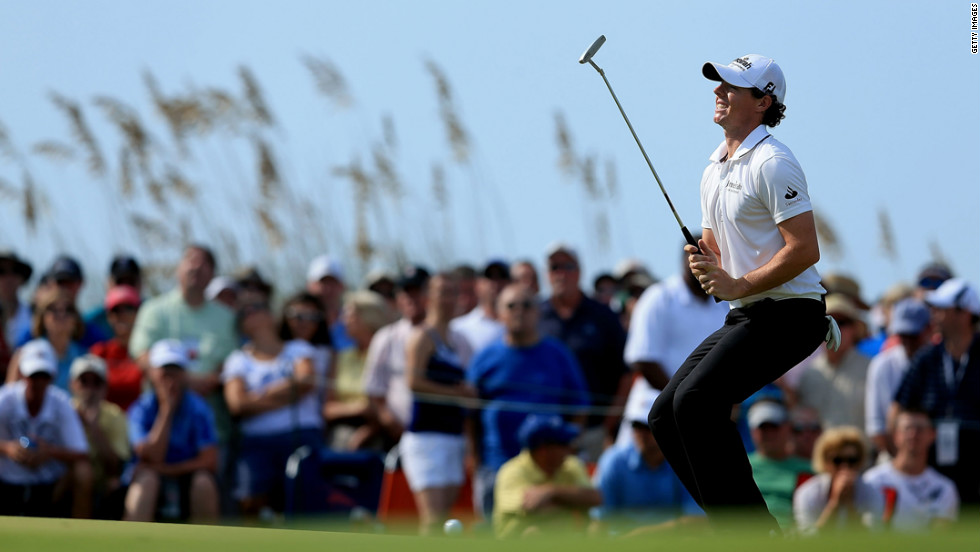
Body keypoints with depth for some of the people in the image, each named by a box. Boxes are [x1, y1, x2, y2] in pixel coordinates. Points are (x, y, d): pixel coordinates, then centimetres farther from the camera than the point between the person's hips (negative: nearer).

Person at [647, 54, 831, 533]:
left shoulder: (772, 163, -14)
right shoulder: (715, 166, 16)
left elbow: (804, 249, -20)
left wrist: (739, 285, -19)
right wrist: (704, 263, 2)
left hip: (787, 314, -10)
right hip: (744, 316, 10)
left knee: (696, 401, -24)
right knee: (665, 417, 4)